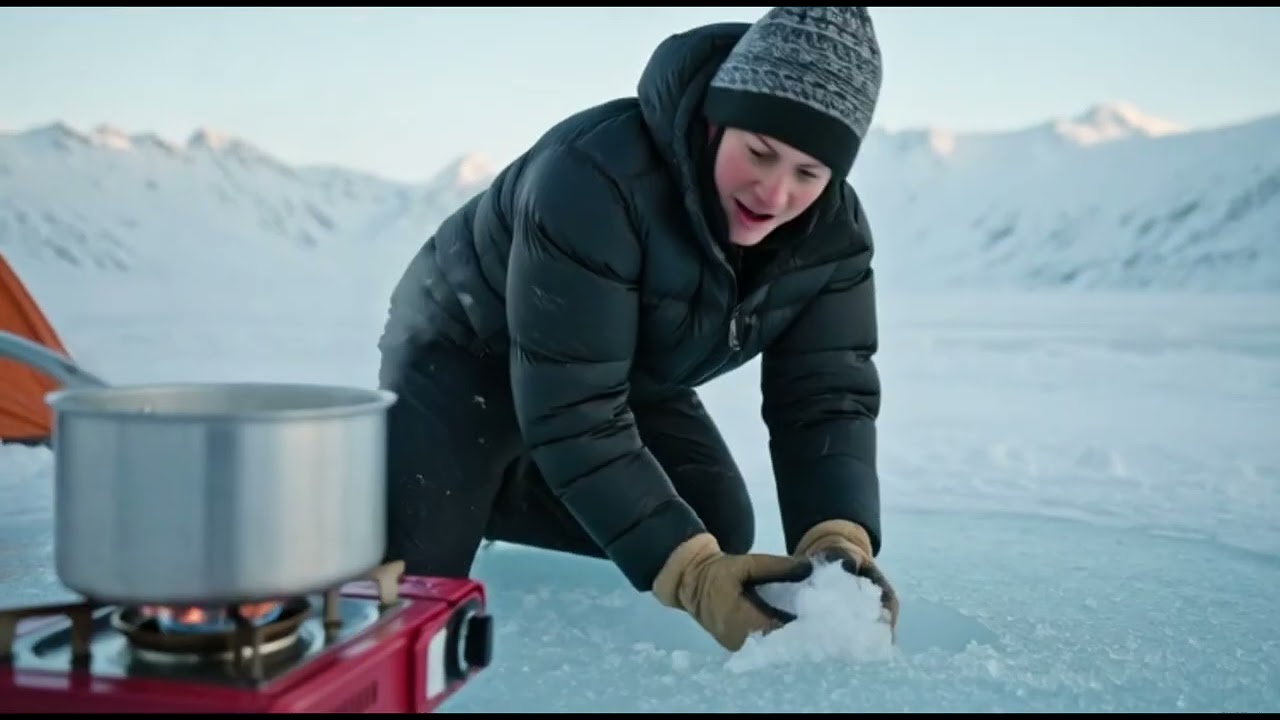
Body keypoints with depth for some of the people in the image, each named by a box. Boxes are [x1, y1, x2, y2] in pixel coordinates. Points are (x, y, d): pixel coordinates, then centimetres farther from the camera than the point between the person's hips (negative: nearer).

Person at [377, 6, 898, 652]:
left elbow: (828, 397, -20)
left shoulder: (834, 232, -18)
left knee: (719, 527, 2)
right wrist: (688, 570, -46)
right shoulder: (594, 176, -38)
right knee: (406, 577, -17)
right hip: (463, 350, -6)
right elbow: (571, 408, -39)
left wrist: (841, 541, -40)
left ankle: (483, 490, 14)